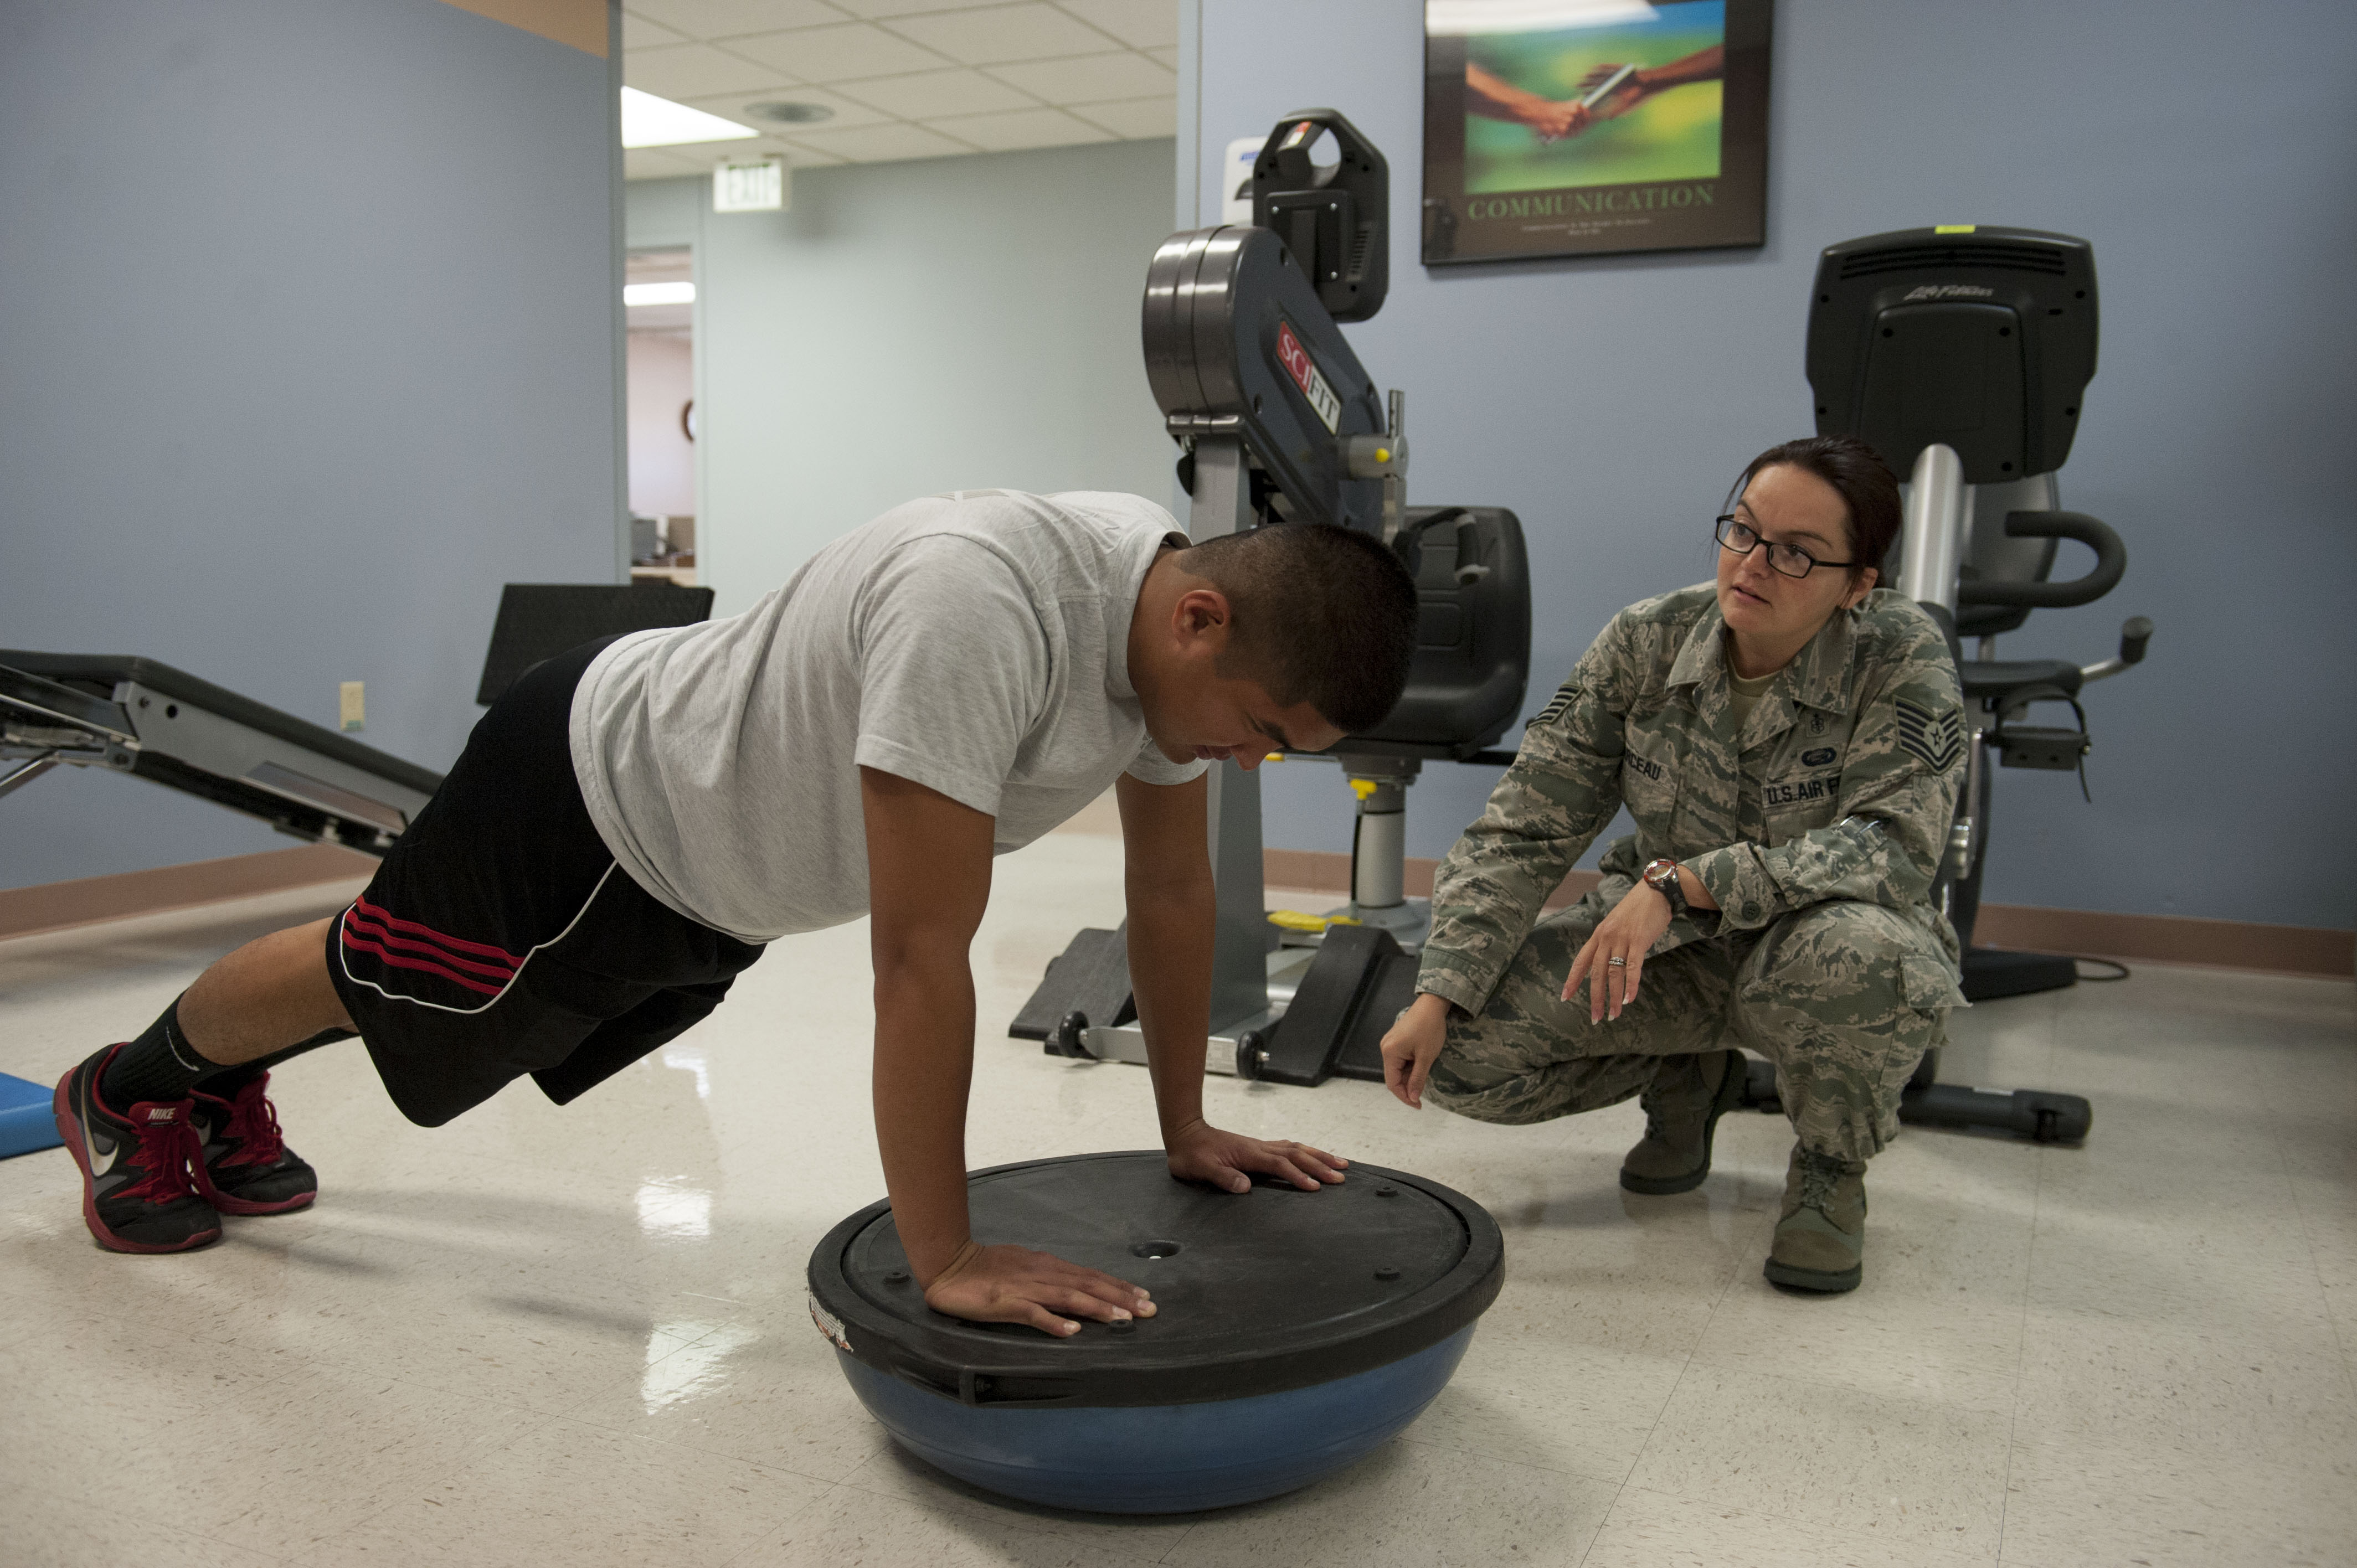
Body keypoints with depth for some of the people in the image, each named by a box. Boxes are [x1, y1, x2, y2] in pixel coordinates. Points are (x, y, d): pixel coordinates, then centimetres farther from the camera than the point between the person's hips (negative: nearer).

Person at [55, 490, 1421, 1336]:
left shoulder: (1180, 615, -17)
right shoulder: (979, 605, -45)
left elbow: (1174, 889, -4)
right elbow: (923, 956, -43)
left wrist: (1188, 1127, -1)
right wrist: (946, 1260, -36)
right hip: (600, 791, -8)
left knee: (406, 992, 30)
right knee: (370, 983, 19)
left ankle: (223, 1103, 57)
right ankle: (132, 1091, 50)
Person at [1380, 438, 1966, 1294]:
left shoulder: (1902, 657, -19)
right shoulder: (1645, 642, -12)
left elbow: (1895, 845, -30)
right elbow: (1524, 830, -11)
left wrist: (1678, 883, -40)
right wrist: (1437, 996, -21)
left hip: (1806, 956, -3)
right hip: (1667, 946, 3)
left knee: (1848, 951, -40)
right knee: (1462, 1047, -16)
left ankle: (1831, 1168, -5)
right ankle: (1689, 1078, 15)